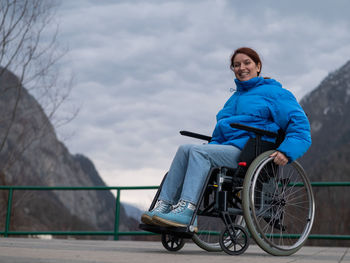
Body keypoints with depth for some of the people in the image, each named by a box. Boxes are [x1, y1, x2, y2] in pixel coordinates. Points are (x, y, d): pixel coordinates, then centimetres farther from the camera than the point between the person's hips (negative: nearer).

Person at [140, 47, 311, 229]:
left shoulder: (274, 93, 6)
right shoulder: (235, 98, 30)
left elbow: (300, 125, -4)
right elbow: (220, 131, 35)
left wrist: (286, 152, -20)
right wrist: (212, 145, 12)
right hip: (227, 148, 7)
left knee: (198, 151, -27)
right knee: (185, 149, -16)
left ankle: (185, 211, -39)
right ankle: (163, 206, -26)